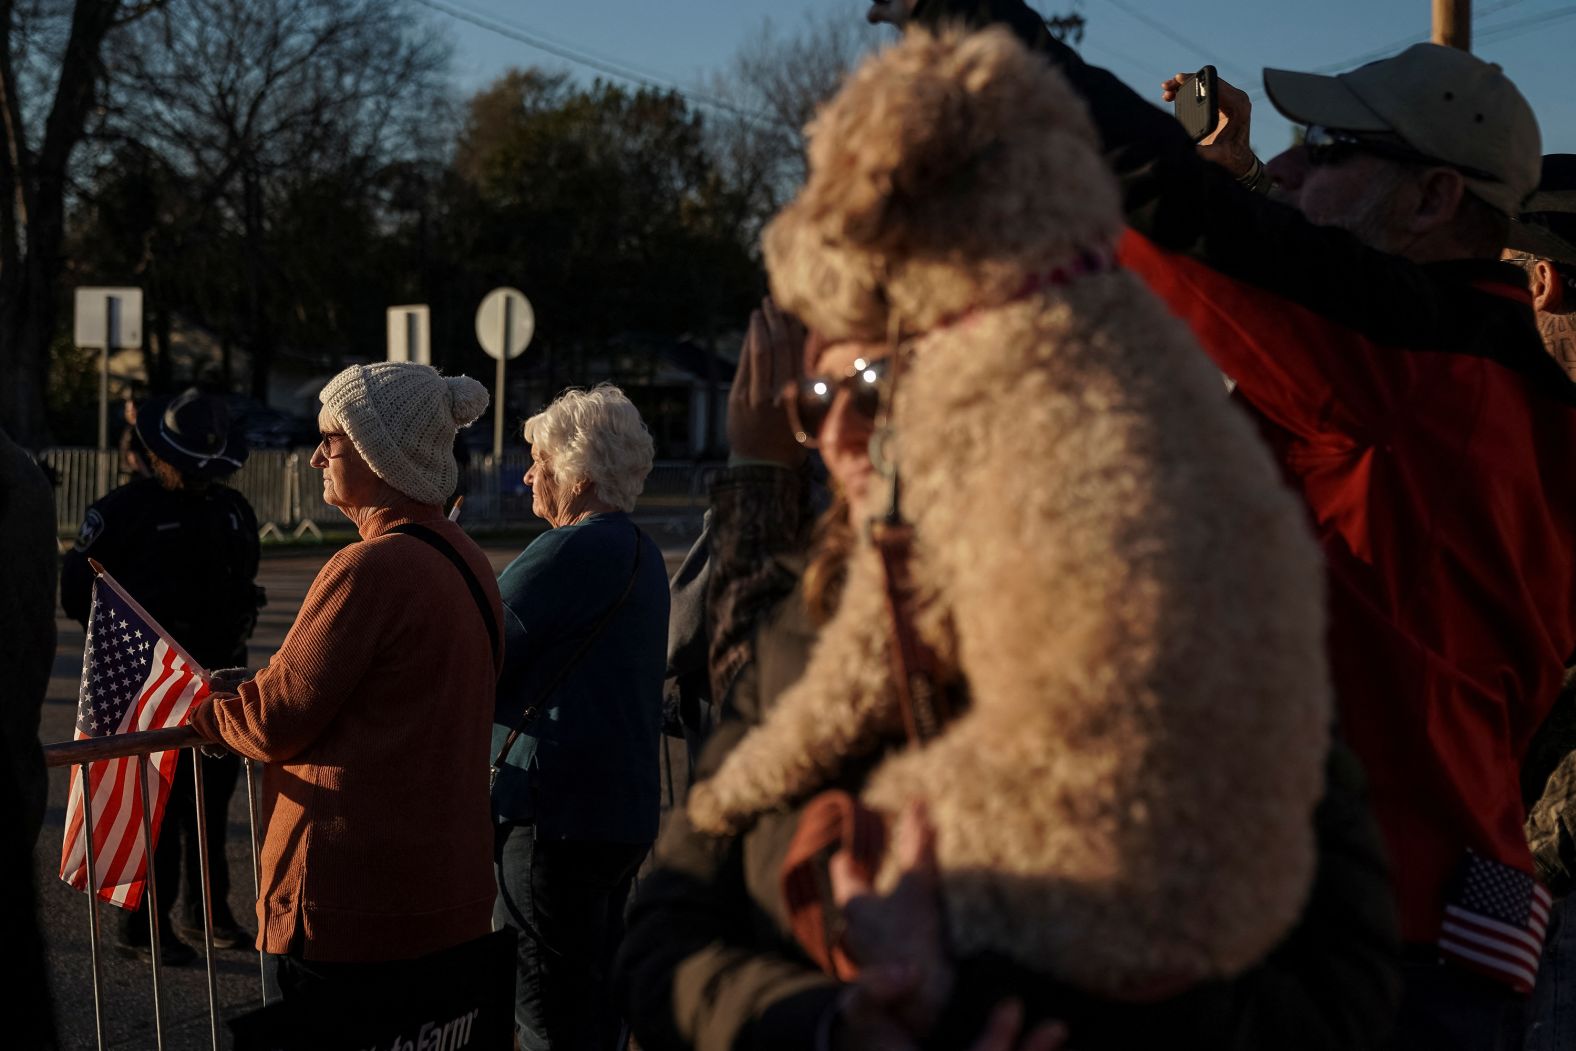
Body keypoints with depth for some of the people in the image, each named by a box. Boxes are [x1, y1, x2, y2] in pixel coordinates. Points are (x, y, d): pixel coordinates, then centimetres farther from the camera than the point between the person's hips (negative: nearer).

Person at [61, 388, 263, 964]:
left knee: (213, 794, 11)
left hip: (219, 675, 6)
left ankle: (207, 908, 23)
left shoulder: (233, 511, 11)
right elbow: (77, 586, -5)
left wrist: (230, 640, 14)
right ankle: (142, 924, 0)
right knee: (158, 798, -6)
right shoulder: (123, 510, -8)